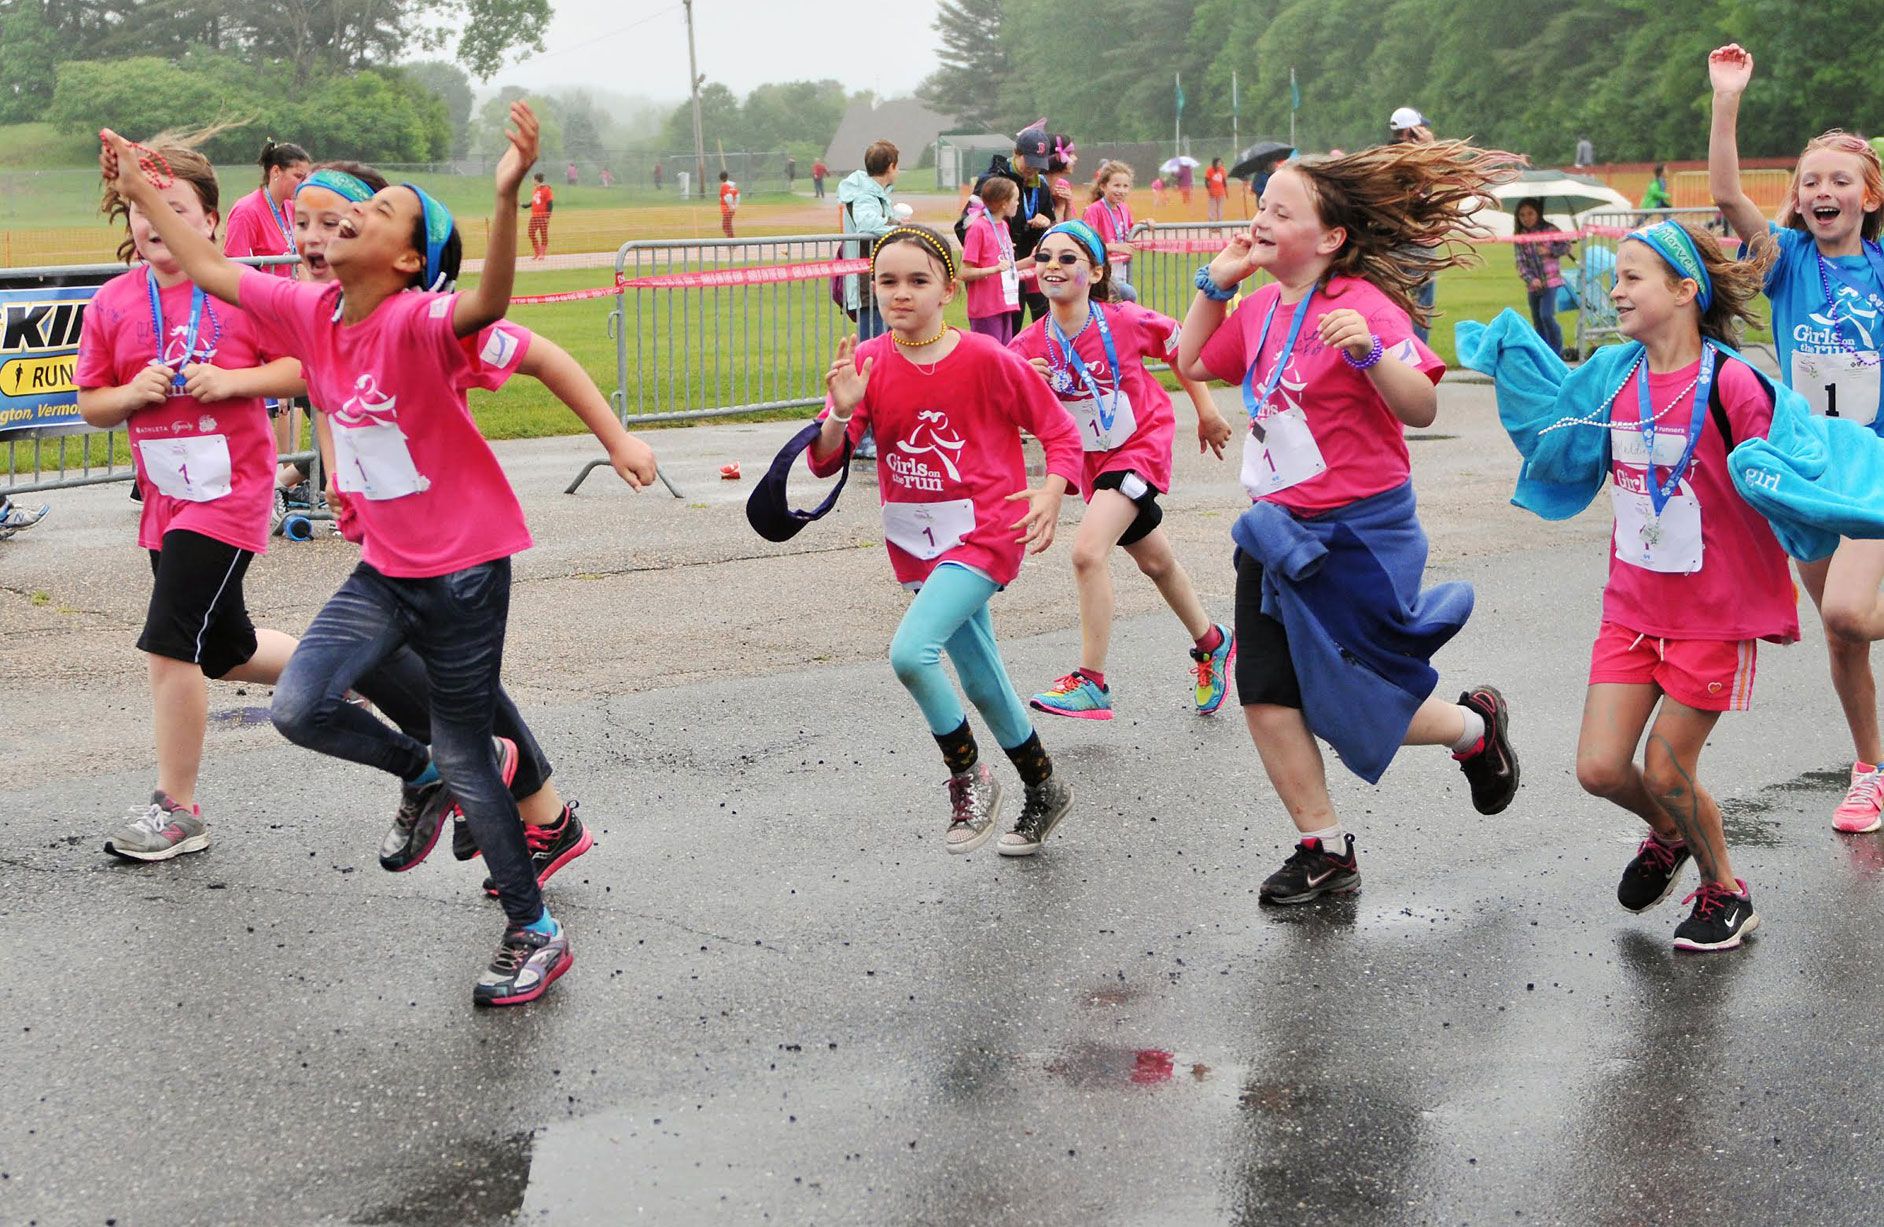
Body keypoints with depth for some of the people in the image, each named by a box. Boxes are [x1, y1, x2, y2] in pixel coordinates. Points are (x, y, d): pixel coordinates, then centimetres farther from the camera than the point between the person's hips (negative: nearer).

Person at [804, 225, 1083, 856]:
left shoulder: (984, 359, -14)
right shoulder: (866, 363, -4)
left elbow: (1059, 431, -6)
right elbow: (824, 462, -8)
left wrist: (1049, 496, -21)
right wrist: (842, 409, -26)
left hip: (983, 532, -6)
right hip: (917, 543, 6)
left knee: (911, 651, -25)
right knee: (982, 684, 17)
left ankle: (969, 775, -2)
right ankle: (1044, 790, 38)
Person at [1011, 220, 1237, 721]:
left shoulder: (1126, 322, -22)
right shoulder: (1029, 346, -14)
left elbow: (1180, 347, -3)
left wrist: (1206, 411, 4)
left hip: (1142, 443, -5)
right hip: (1092, 458, 5)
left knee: (1088, 552, -23)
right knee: (1155, 561, 22)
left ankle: (1091, 682, -15)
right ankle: (1212, 644, 46)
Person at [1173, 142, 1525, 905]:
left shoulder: (1363, 306, -17)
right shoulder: (1260, 308, 6)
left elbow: (1422, 408, -22)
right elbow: (1192, 364, 20)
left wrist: (1371, 352, -38)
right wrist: (1215, 283, 9)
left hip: (1357, 531, -7)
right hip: (1278, 530, 7)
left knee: (1353, 707, 0)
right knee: (1265, 696, 2)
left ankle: (1475, 727, 30)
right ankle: (1324, 851, 15)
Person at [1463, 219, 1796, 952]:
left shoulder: (1730, 384, -18)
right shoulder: (1613, 376, -1)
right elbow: (1565, 447, 18)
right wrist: (1508, 358, 15)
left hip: (1713, 615, -5)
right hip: (1632, 608, 5)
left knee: (1667, 772, 0)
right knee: (1599, 769, 2)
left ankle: (1725, 892, 28)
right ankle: (1668, 835, 36)